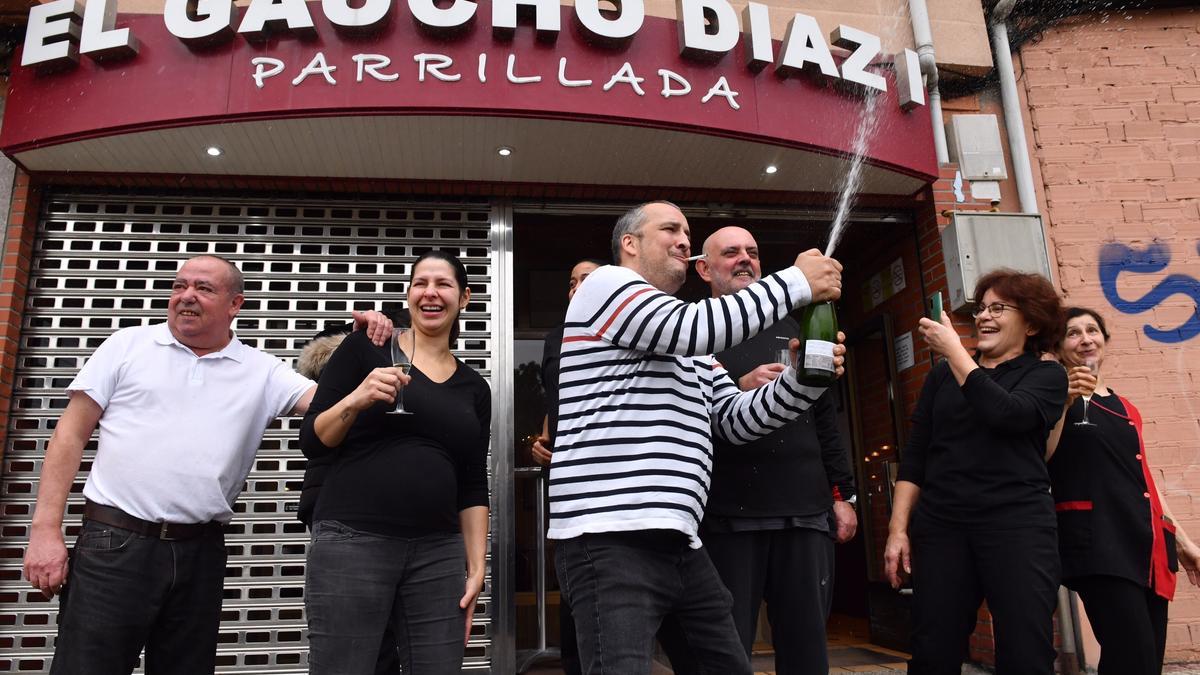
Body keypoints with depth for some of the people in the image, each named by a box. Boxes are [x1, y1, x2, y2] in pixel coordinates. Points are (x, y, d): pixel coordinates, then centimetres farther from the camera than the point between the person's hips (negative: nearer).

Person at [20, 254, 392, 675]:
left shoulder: (262, 371, 6)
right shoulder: (128, 345, 4)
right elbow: (71, 434, 3)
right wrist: (46, 529, -4)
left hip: (200, 554, 2)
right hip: (114, 545, -2)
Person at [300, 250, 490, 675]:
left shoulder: (474, 388, 12)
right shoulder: (364, 349, 3)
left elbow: (473, 488, 12)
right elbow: (312, 443, 1)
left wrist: (476, 566, 6)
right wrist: (356, 399, -16)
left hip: (439, 554, 3)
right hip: (352, 541, -3)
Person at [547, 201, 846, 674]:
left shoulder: (694, 348, 23)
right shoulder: (606, 284, -1)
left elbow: (735, 421, 17)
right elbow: (694, 328, -16)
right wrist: (798, 281, -8)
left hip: (678, 542, 9)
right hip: (610, 540, -9)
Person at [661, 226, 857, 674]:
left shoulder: (789, 328, 19)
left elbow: (825, 415, 19)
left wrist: (843, 493, 14)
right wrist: (739, 388, -21)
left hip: (806, 510, 4)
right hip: (729, 515, -4)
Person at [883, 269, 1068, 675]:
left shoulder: (1047, 376, 8)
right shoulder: (944, 373, 14)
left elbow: (1004, 413, -15)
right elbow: (915, 454, 11)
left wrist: (954, 349, -11)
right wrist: (898, 528, 3)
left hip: (1018, 524, -2)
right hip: (939, 525, 2)